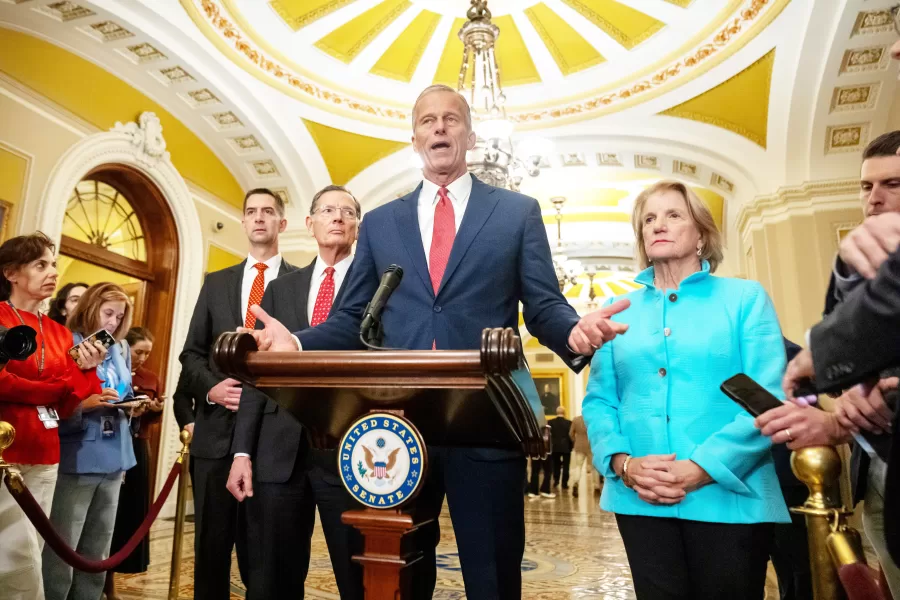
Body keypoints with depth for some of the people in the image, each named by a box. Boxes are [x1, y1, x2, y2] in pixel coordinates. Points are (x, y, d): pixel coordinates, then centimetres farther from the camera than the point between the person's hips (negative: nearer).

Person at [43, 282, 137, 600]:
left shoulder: (121, 351, 12)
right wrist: (83, 404, -26)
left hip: (113, 459, 6)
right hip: (76, 461, -6)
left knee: (97, 555, 15)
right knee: (61, 555, -1)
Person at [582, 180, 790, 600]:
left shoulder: (746, 298, 3)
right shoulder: (619, 310, 10)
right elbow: (599, 400, 6)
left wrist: (701, 469, -17)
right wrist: (623, 463, -12)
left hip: (728, 496, -1)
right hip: (639, 499, 2)